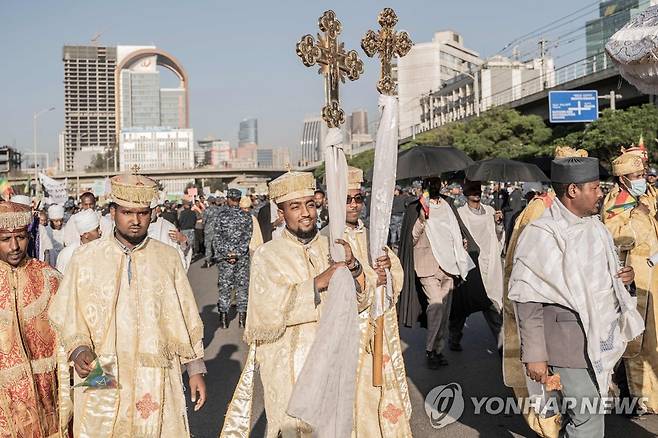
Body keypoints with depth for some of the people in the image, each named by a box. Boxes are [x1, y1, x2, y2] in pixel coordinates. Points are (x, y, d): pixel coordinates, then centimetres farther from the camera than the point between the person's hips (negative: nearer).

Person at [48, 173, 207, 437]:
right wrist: (78, 350, -13)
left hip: (156, 382, 1)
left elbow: (186, 318, 8)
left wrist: (195, 370, 6)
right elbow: (67, 317, 5)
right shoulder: (86, 257, 2)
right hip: (101, 380, 0)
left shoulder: (168, 258, 4)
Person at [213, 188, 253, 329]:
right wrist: (237, 253, -7)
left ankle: (224, 318, 9)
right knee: (242, 286, 5)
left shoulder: (221, 216, -1)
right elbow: (248, 238, -4)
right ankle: (242, 317, 11)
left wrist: (226, 254, -6)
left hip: (224, 257, 0)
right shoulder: (247, 216, 0)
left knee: (224, 286, 5)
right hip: (243, 258, 0)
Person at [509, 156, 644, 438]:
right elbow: (528, 300, -16)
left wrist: (622, 276, 4)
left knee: (577, 413, 15)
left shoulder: (594, 225, 11)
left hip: (601, 340, 8)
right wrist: (534, 355, -17)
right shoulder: (543, 234, -15)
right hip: (570, 344, -8)